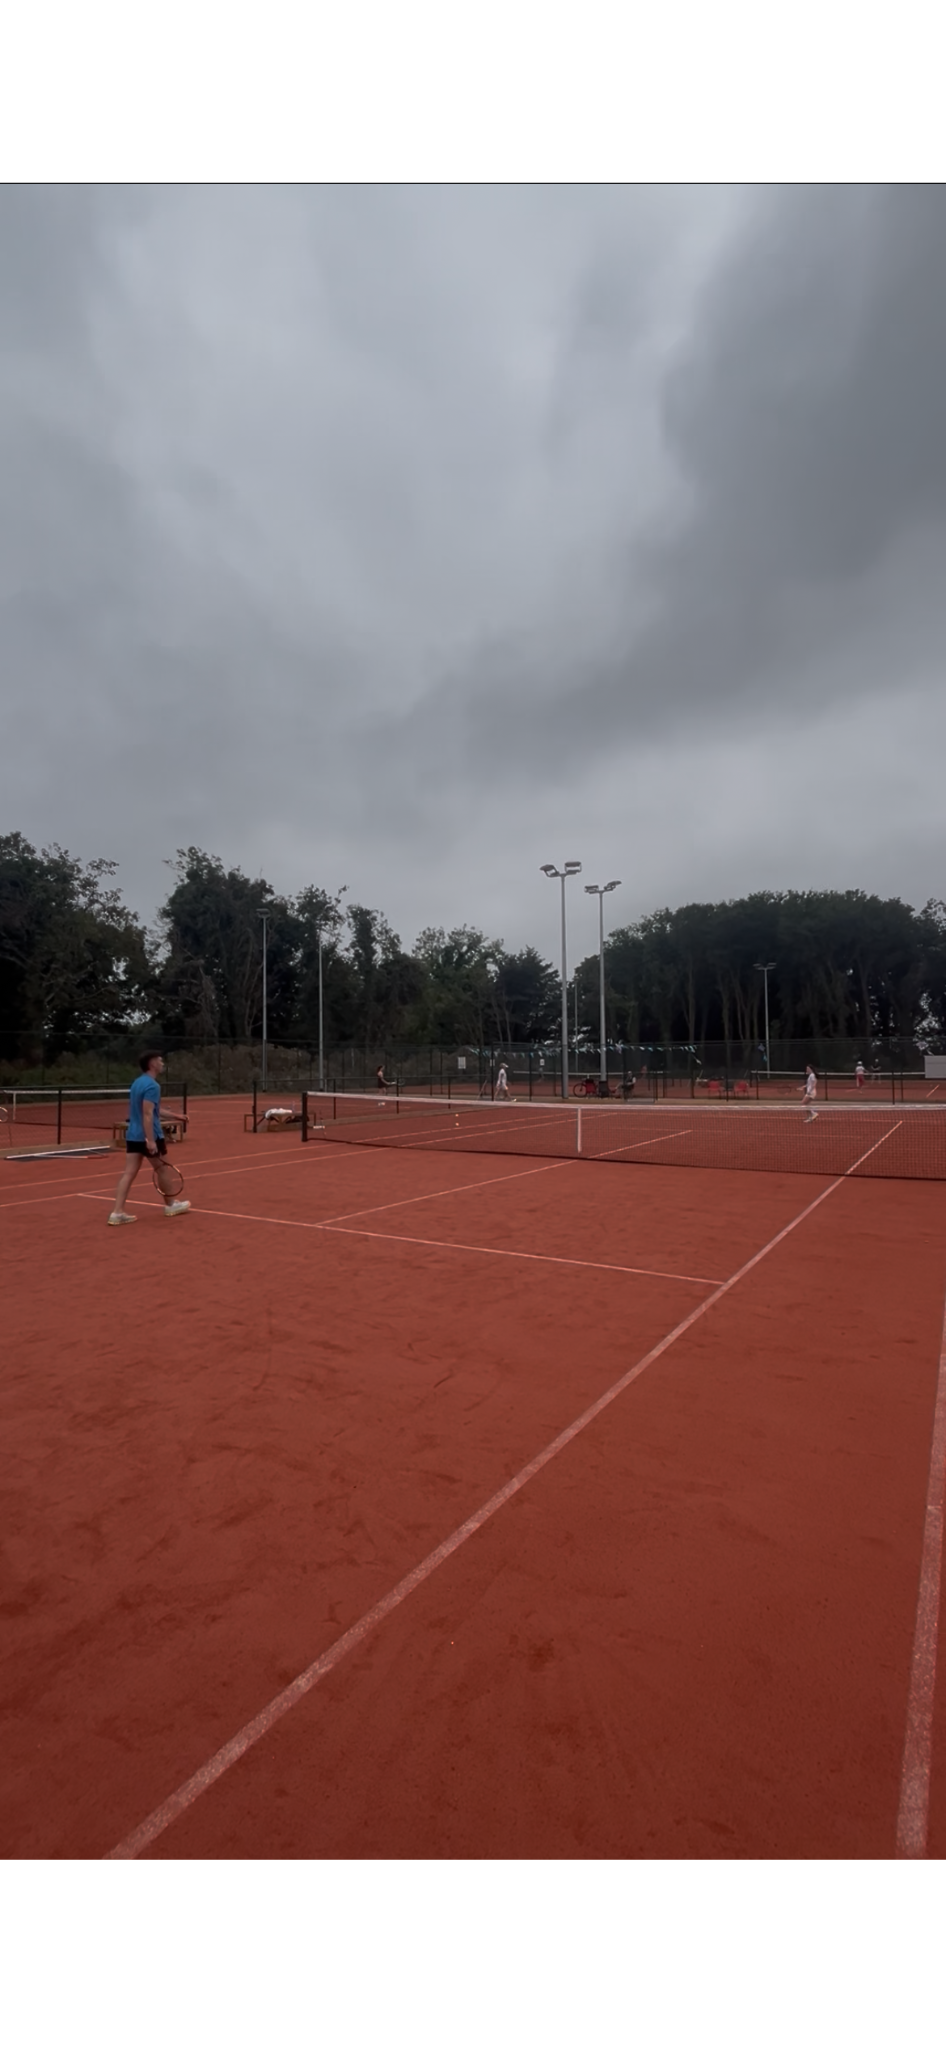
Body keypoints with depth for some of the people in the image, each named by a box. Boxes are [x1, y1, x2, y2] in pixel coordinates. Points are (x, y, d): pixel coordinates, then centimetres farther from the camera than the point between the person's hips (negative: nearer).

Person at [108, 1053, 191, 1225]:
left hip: (133, 1135, 8)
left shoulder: (137, 1083, 12)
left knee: (129, 1173, 4)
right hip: (149, 1136, -8)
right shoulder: (152, 1085, -17)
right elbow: (147, 1114, -24)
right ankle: (170, 1205, 25)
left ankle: (118, 1212, -1)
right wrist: (151, 1140, -27)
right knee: (162, 1170, 10)